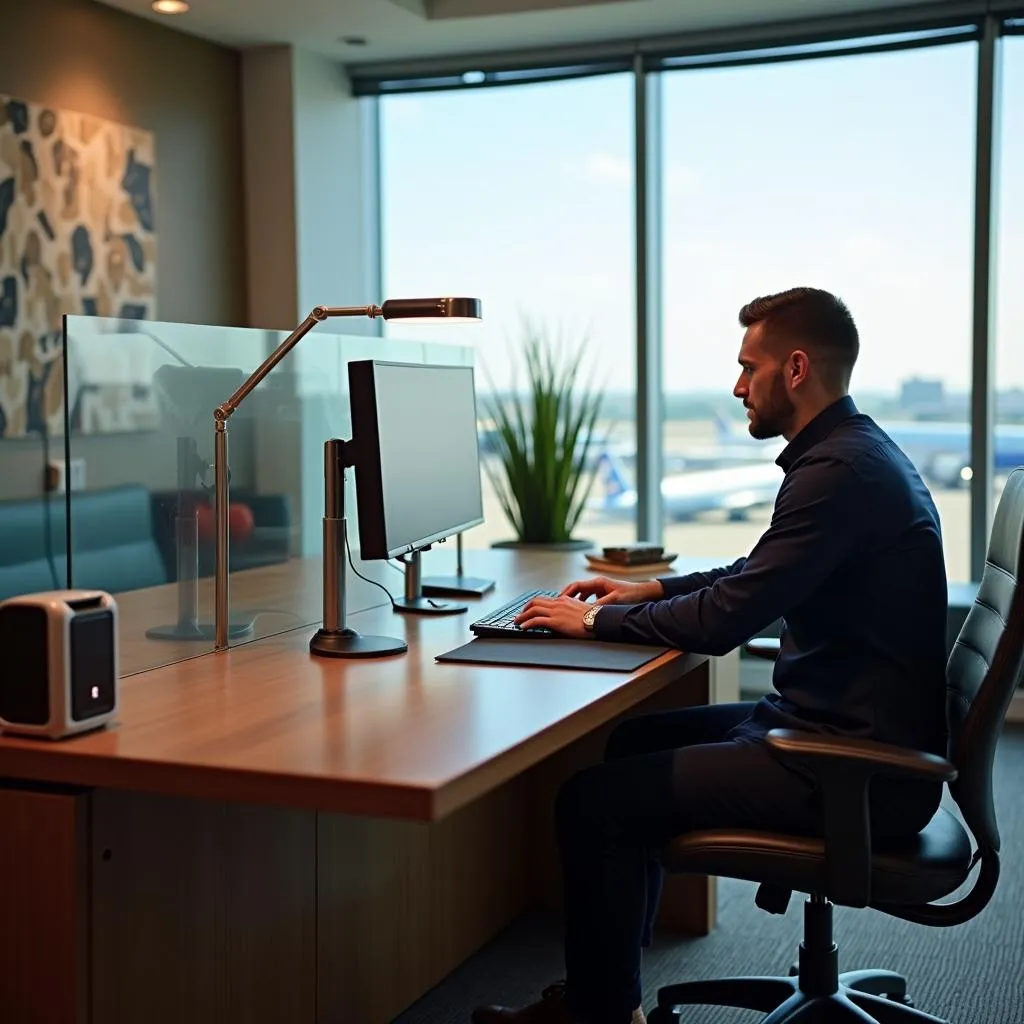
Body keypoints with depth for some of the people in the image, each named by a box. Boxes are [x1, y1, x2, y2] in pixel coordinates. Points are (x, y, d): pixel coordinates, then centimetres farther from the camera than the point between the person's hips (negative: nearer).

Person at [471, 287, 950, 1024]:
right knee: (634, 742, 20)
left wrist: (596, 620, -8)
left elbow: (724, 621, -22)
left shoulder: (839, 472, -22)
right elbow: (760, 577, 24)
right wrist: (653, 590, 15)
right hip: (852, 725, 11)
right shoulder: (853, 452, 11)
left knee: (591, 802, -12)